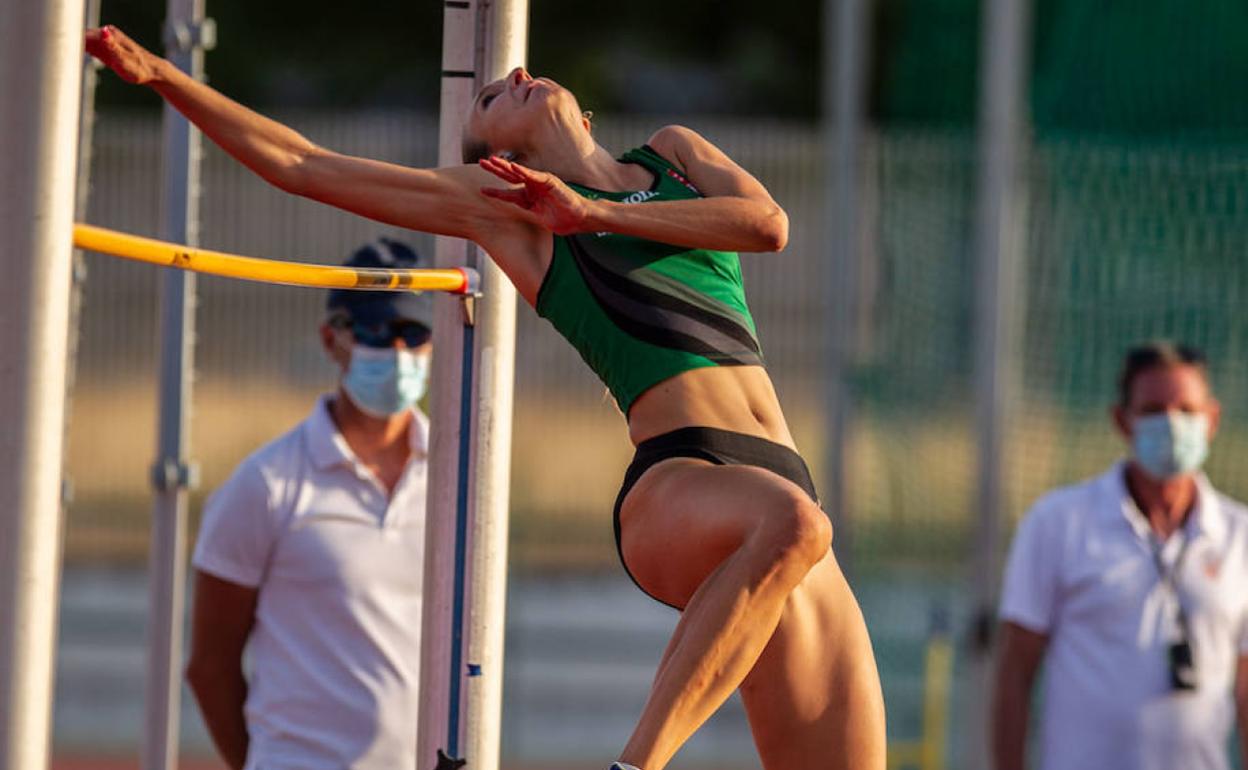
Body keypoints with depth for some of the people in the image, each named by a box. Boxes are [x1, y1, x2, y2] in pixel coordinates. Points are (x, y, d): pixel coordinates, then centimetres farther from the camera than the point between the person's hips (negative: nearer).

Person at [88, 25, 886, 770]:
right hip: (679, 480, -4)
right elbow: (304, 167, 16)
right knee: (786, 521, -40)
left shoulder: (673, 153, 25)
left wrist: (596, 213, 1)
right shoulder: (501, 204, 16)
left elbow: (768, 224, 4)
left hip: (787, 483, 4)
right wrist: (164, 77, 15)